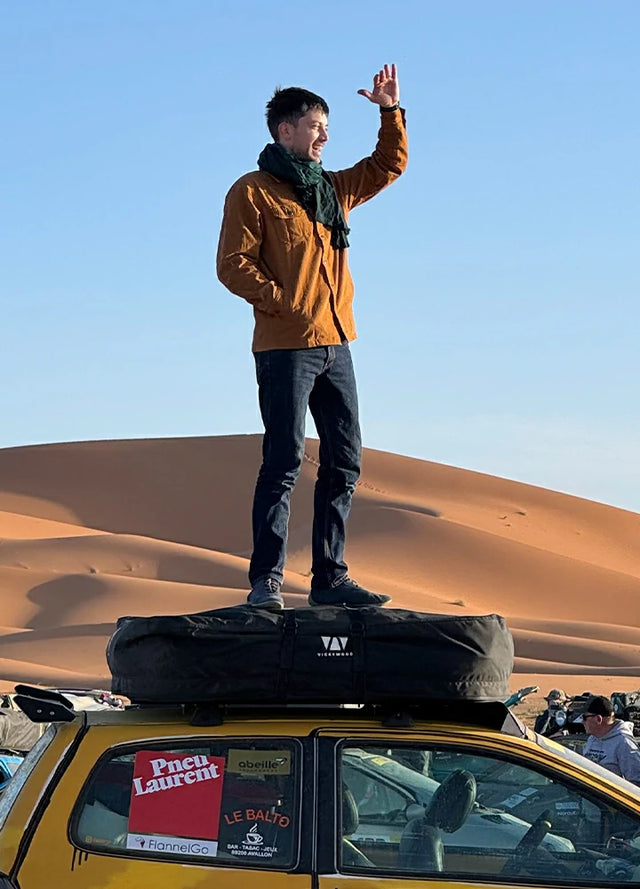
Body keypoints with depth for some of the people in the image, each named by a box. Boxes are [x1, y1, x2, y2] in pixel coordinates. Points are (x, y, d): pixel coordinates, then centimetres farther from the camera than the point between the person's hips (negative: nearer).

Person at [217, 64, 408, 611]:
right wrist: (284, 303, -17)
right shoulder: (253, 192, -3)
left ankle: (330, 578, 11)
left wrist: (391, 112, 15)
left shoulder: (332, 190, 18)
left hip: (335, 345, 7)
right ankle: (266, 580, -6)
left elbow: (388, 166, 28)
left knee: (345, 460, 6)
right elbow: (233, 264, -10)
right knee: (285, 461, -10)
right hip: (285, 347, -7)